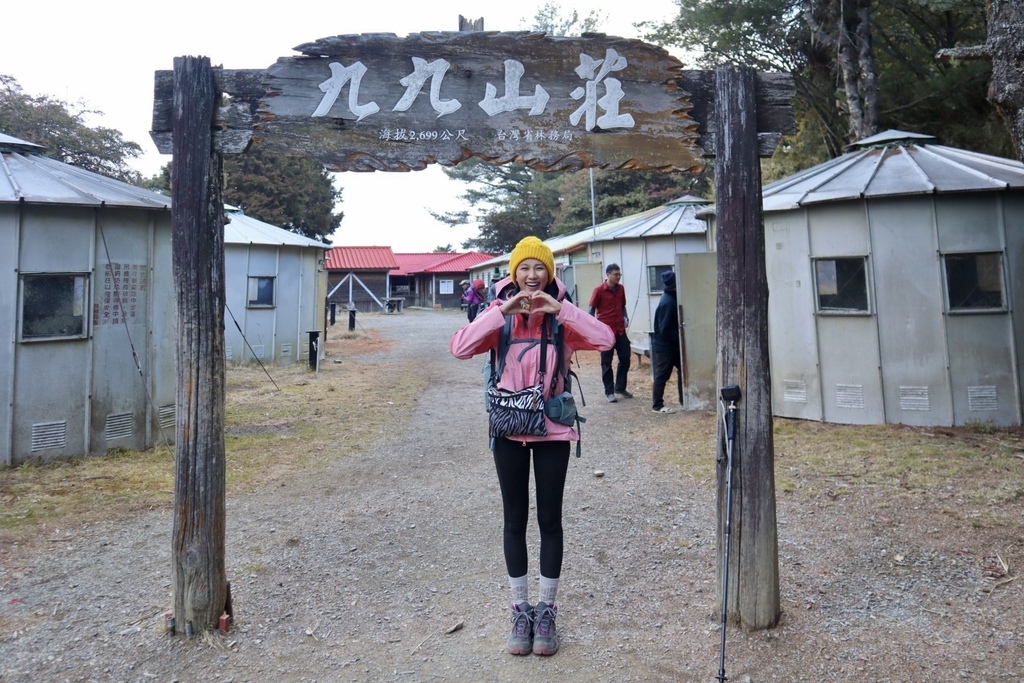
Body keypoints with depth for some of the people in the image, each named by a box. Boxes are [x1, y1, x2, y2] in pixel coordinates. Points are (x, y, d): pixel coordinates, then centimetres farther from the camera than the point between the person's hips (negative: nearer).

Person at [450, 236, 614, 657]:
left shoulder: (562, 315, -1)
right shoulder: (499, 313, 0)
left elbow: (605, 339, -16)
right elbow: (460, 348, -15)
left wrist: (561, 310, -22)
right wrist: (502, 312, -21)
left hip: (553, 428, 0)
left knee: (550, 520, 8)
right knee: (515, 520, 10)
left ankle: (546, 612, 24)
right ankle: (520, 612, 25)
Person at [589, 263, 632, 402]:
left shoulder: (621, 288, 6)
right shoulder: (599, 290, -9)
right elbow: (592, 309, -6)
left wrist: (625, 317, 1)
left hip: (620, 330, 6)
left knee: (625, 358, 8)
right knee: (606, 362, 3)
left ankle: (620, 387, 25)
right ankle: (609, 392, 11)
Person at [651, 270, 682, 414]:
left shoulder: (671, 299, 7)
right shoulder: (667, 302, -23)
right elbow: (664, 329, -24)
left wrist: (678, 339, 7)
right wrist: (679, 338, -15)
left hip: (672, 343, 10)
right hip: (664, 345, -10)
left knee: (682, 369, 15)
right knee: (662, 375, -1)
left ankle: (683, 399, 26)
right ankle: (657, 405, 8)